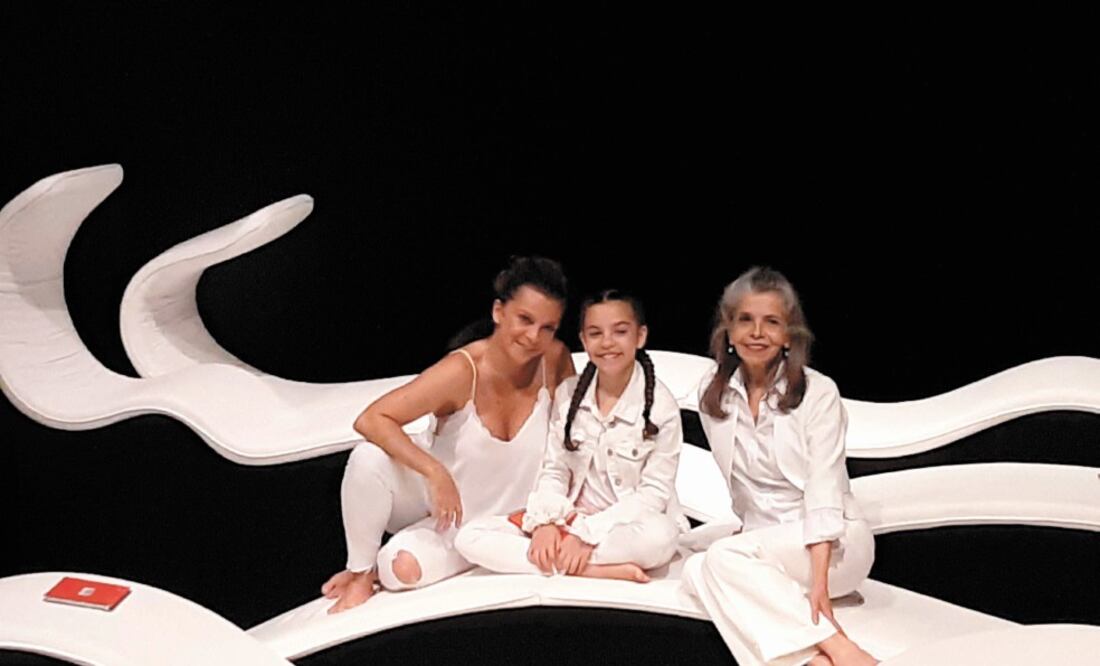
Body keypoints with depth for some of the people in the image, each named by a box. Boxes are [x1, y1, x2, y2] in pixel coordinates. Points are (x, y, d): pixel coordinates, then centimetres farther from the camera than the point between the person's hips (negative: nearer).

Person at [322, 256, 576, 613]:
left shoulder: (556, 360, -16)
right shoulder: (463, 372, -25)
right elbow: (370, 420, -29)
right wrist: (436, 473, -37)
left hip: (490, 522, 1)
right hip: (430, 501, -1)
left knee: (404, 568, -29)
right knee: (369, 458, -32)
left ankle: (382, 566, 10)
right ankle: (361, 571, -6)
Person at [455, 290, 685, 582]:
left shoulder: (660, 406, -9)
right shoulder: (568, 394, 3)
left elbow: (654, 492, -11)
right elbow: (553, 470, 4)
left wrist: (588, 534, -21)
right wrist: (546, 522, -16)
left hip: (628, 528, -4)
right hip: (570, 518, 4)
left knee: (659, 537, -40)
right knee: (470, 537, -16)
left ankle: (547, 558, -25)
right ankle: (594, 570, -26)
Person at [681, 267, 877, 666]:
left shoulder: (818, 392, -10)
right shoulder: (712, 395, 3)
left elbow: (824, 490, -18)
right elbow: (738, 480, 7)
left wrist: (819, 580, -27)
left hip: (831, 543, -4)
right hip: (762, 541, 4)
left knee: (723, 558, -29)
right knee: (696, 571, -27)